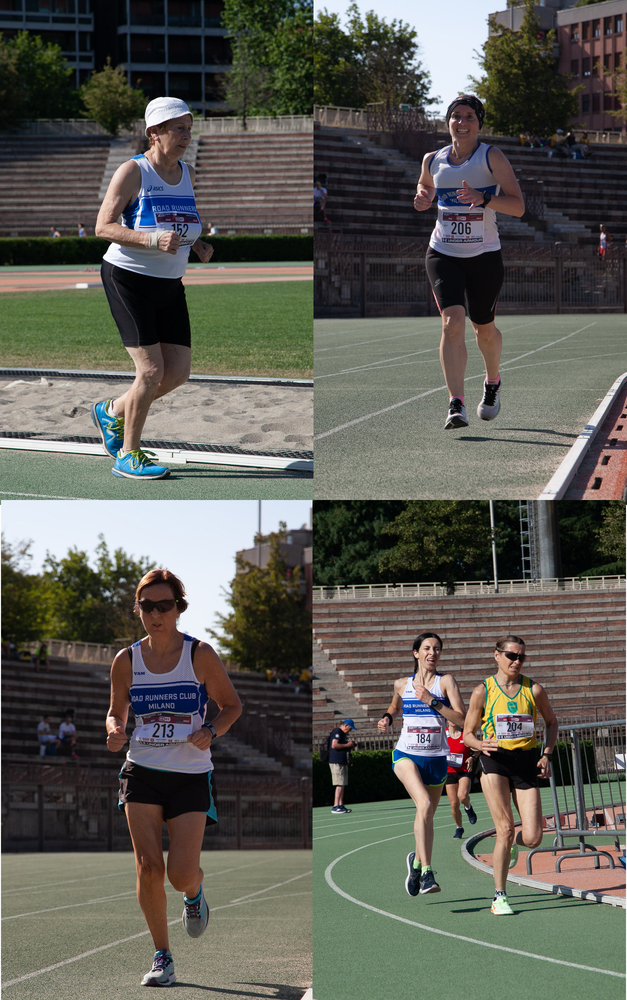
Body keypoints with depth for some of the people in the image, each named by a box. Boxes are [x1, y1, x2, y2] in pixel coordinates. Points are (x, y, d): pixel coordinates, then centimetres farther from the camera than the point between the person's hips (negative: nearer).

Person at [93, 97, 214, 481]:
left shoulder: (188, 174, 8)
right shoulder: (133, 172, -12)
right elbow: (103, 226, -16)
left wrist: (199, 244, 2)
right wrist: (153, 240, -28)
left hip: (169, 286, 7)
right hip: (128, 280, -7)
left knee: (179, 372, 2)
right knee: (151, 370, -12)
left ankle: (112, 412, 26)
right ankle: (128, 456, 4)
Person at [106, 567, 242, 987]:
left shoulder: (200, 655, -6)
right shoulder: (126, 661, 1)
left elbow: (232, 704, 4)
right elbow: (117, 712, 15)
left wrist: (210, 732, -15)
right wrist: (115, 732, -8)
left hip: (191, 775, -2)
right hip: (142, 772, 2)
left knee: (181, 875, -10)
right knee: (148, 866, -11)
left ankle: (195, 892, 30)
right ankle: (163, 958, 4)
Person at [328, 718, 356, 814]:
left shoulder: (343, 734, 22)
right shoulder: (337, 732, -10)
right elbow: (334, 745, -22)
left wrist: (351, 746, 13)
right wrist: (347, 745, -14)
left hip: (343, 762, 11)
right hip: (337, 762, -11)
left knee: (342, 785, 11)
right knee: (340, 785, -14)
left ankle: (341, 806, 14)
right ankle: (335, 807, -17)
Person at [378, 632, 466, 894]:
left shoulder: (446, 681, -3)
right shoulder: (402, 684, 5)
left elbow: (462, 719, -12)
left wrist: (432, 701, -18)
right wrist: (387, 718, 6)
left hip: (436, 758, 1)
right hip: (406, 755, -1)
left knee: (426, 815, 13)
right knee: (424, 804, -25)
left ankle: (416, 861, 42)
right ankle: (426, 872, -28)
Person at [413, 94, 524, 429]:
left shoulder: (492, 157, -7)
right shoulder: (433, 160, 5)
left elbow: (518, 206, -12)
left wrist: (482, 198, -28)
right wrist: (423, 199, 5)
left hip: (484, 255, -1)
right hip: (443, 253, 1)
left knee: (484, 329, 13)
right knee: (453, 322, -18)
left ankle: (493, 383, 46)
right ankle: (455, 405, -25)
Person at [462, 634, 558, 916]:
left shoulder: (533, 689, 3)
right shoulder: (483, 691, -1)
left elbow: (551, 722, 16)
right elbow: (467, 734, 5)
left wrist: (547, 755, 2)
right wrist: (480, 744, -18)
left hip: (526, 762, 2)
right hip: (495, 761, -2)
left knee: (533, 838, -7)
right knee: (505, 829, -13)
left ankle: (513, 844, 31)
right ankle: (499, 897, -3)